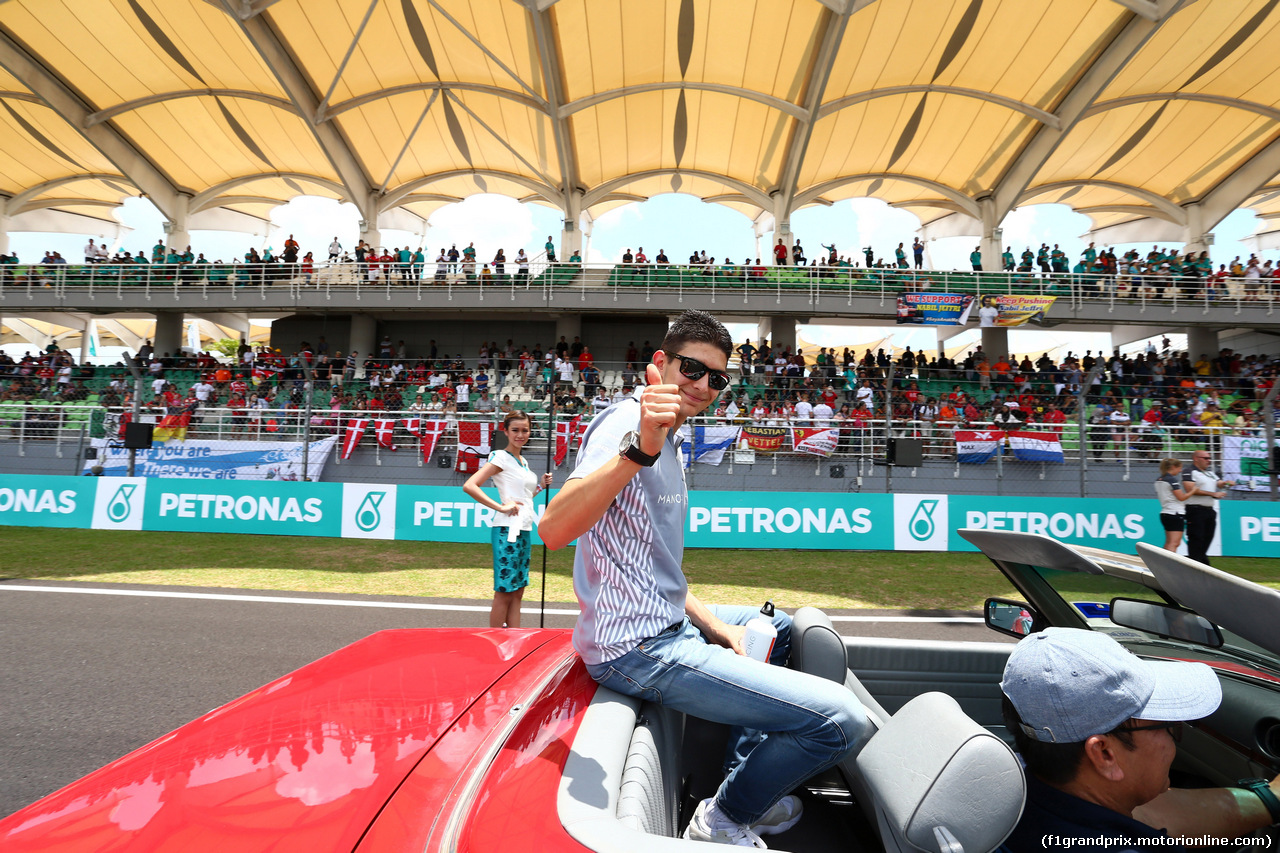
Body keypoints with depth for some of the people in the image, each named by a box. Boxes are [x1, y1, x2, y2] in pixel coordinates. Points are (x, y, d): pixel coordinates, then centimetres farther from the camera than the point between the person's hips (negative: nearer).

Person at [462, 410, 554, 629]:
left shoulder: (523, 462, 17)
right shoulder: (500, 457, -7)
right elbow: (469, 486, -19)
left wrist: (540, 486, 10)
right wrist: (500, 507, -20)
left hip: (524, 530, 8)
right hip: (507, 530, -8)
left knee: (518, 592, 11)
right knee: (504, 592, -2)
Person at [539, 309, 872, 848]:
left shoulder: (667, 442, 15)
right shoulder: (625, 423, -15)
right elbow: (553, 531, -34)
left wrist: (712, 624, 8)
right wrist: (639, 450, -45)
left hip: (667, 625, 11)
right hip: (637, 649, -10)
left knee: (777, 626, 32)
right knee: (843, 721, -16)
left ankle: (744, 780, 31)